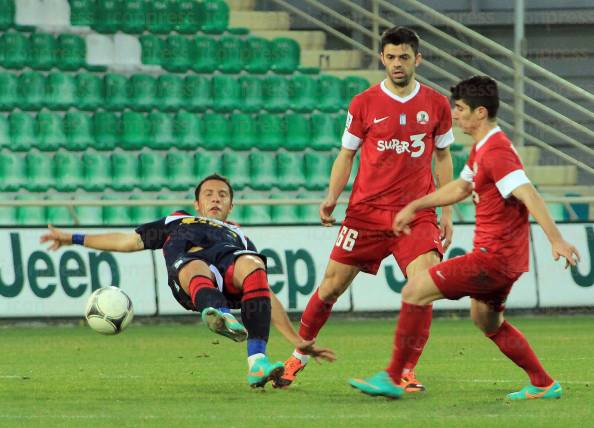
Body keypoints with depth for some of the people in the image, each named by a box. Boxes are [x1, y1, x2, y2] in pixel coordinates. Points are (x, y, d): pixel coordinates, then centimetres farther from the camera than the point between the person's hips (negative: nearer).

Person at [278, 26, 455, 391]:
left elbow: (443, 158, 14)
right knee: (333, 285, 2)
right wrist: (332, 197, -9)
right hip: (366, 210, 0)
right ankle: (298, 355, 23)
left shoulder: (437, 105, 4)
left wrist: (446, 212, 9)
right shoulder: (364, 104, 0)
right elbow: (346, 155, 7)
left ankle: (407, 371, -9)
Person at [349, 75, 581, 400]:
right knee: (486, 320, 27)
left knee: (415, 290, -10)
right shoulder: (481, 148, 13)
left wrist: (557, 241, -38)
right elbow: (461, 188, 29)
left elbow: (529, 196, -29)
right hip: (498, 256, 11)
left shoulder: (496, 152, -20)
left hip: (494, 257, -11)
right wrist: (414, 207, 30)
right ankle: (543, 385, 30)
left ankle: (392, 378, -6)